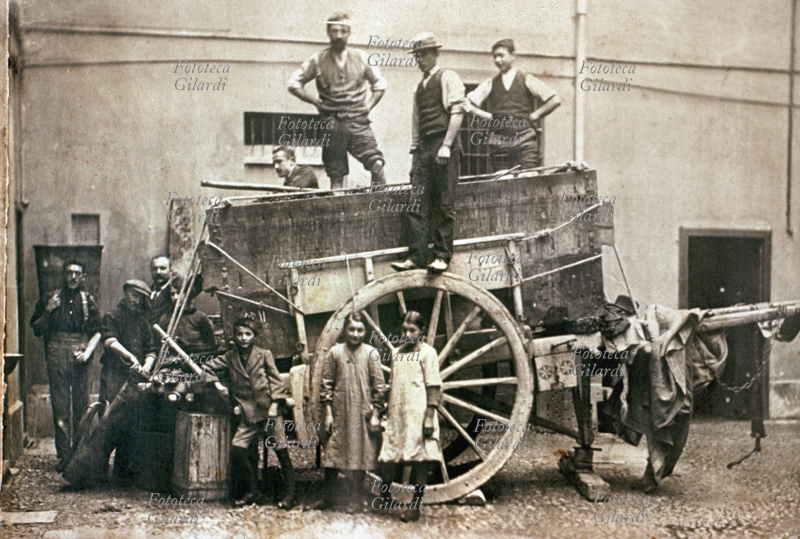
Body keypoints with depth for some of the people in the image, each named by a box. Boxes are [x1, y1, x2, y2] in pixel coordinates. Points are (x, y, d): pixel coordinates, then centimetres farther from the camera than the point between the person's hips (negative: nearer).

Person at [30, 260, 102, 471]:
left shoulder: (88, 301, 12)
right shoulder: (50, 299, 12)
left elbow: (97, 332, 8)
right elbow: (37, 329, 13)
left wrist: (87, 352, -7)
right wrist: (47, 312, -4)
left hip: (80, 356, 0)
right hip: (57, 356, 0)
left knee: (81, 405, 0)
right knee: (60, 406, -5)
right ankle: (64, 454, -3)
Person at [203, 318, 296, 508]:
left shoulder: (264, 355, 1)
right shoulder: (230, 357, 9)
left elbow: (276, 380, 1)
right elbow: (209, 369, 20)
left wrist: (274, 404, -8)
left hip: (268, 409, -3)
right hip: (248, 414, 3)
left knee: (281, 450, -3)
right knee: (236, 448, -9)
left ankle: (290, 494, 8)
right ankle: (253, 492, 6)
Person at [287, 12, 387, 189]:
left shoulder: (361, 58, 8)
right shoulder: (318, 60, 4)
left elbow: (380, 83, 19)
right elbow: (293, 84, 8)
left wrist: (369, 105, 8)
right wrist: (316, 101, 2)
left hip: (358, 123, 0)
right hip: (332, 124, 0)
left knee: (376, 164, -17)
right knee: (336, 174, 2)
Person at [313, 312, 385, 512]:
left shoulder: (371, 354, 0)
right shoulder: (335, 352, 3)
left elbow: (378, 386, 1)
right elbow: (326, 384, 5)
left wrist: (375, 414, -3)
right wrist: (328, 413, 0)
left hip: (362, 413, -1)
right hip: (339, 412, 1)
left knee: (360, 456, 3)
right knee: (331, 456, 5)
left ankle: (355, 500, 15)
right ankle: (328, 498, 19)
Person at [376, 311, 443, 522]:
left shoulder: (427, 352, -3)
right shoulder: (398, 353, 14)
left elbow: (433, 388, -8)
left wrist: (429, 418, -14)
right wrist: (387, 413, 14)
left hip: (418, 415, -5)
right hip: (397, 415, 5)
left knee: (419, 461, -2)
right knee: (389, 458, 7)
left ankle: (415, 507, 6)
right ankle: (382, 499, 23)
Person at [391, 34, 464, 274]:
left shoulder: (447, 78, 2)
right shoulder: (420, 87, 23)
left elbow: (457, 113, -8)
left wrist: (446, 146, -16)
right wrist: (415, 150, 11)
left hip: (444, 145, -6)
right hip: (424, 147, 7)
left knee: (444, 204, -5)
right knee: (416, 203, -3)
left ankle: (442, 256, -1)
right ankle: (417, 256, -2)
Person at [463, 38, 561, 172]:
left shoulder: (527, 81, 10)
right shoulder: (489, 85, 15)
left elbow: (555, 100, 5)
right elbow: (468, 103, 5)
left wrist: (534, 116, 1)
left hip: (524, 142, -2)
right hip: (499, 144, 2)